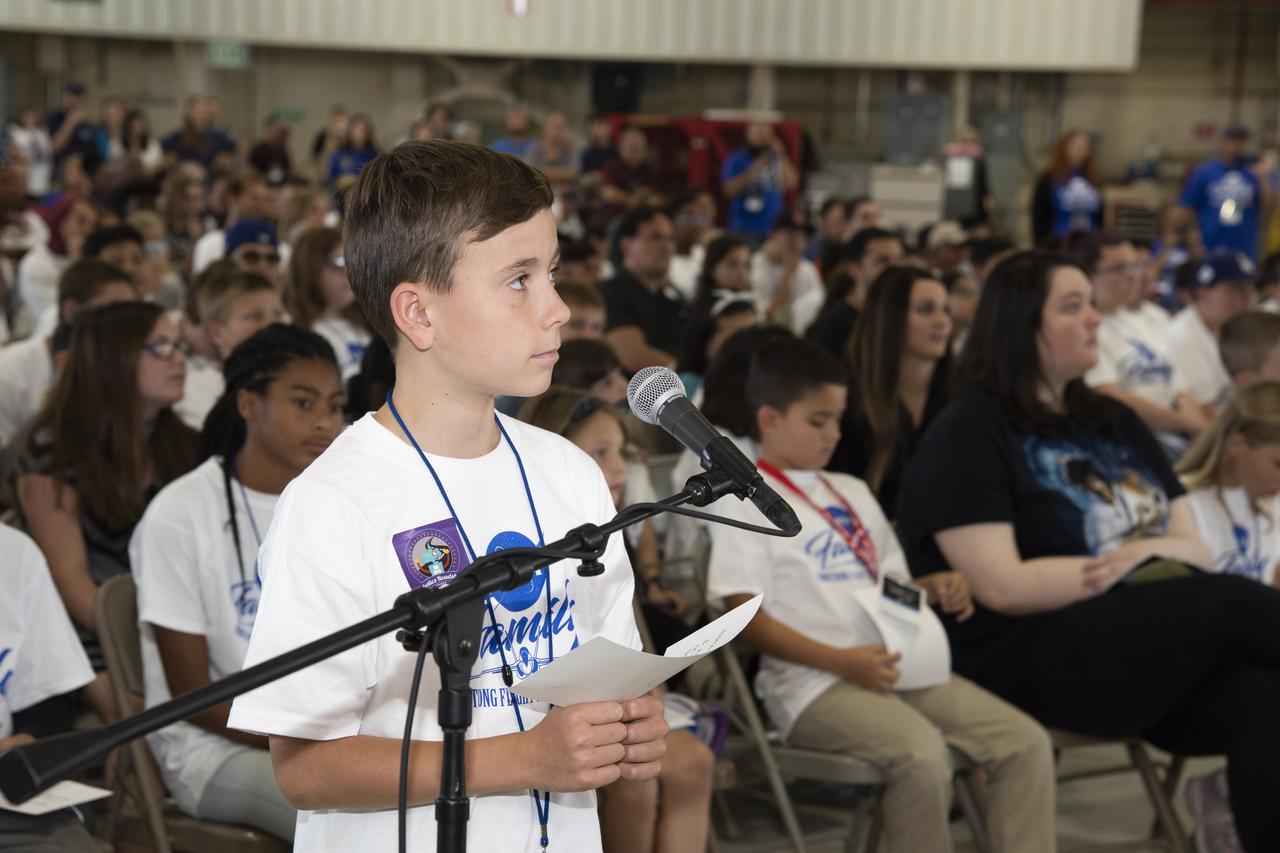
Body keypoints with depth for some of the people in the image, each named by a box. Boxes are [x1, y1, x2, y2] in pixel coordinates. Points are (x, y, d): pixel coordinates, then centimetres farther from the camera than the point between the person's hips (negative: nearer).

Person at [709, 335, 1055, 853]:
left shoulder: (853, 493, 24)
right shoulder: (745, 501, 0)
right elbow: (746, 617, -9)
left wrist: (934, 588, 3)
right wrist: (842, 661, -18)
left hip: (892, 668, 7)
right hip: (813, 683, -7)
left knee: (1026, 741, -9)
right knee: (922, 755, -33)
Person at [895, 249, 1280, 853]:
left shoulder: (1114, 423, 20)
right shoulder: (969, 435, -1)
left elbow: (1195, 548, 17)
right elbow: (1004, 587, -13)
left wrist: (1153, 552, -7)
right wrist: (1128, 565, -7)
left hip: (1136, 638, 6)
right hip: (1022, 659, -6)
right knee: (1230, 604, -25)